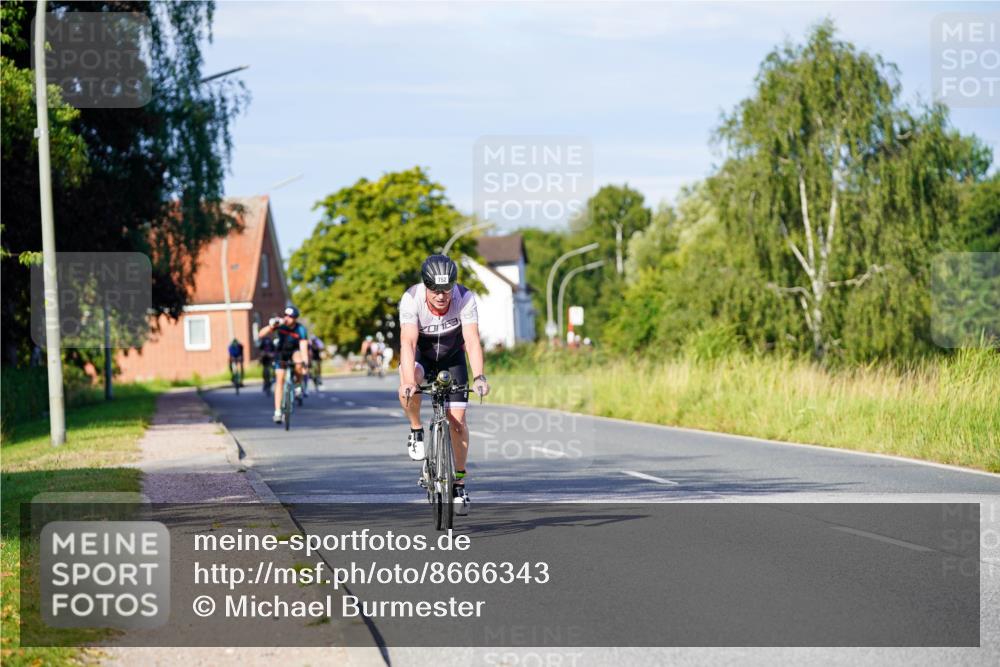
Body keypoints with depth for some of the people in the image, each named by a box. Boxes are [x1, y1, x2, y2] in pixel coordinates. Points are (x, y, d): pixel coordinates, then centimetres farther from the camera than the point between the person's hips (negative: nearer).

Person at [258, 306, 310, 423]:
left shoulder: (300, 329, -26)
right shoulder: (280, 323, -21)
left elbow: (303, 346, -36)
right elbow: (262, 333, -25)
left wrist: (305, 361, -52)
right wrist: (271, 326, -44)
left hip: (295, 351, -2)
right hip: (282, 352, 2)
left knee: (298, 365, -37)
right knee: (280, 380, -6)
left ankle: (298, 384, -6)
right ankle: (277, 412, -3)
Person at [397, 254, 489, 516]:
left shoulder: (465, 298, -29)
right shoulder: (411, 299, -31)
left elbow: (472, 340, -36)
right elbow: (408, 342, -40)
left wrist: (479, 376, -52)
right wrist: (408, 382, -54)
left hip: (452, 357, 1)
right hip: (420, 355, -1)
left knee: (457, 420, -7)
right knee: (408, 387, -36)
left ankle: (459, 483, 9)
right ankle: (416, 431, -8)